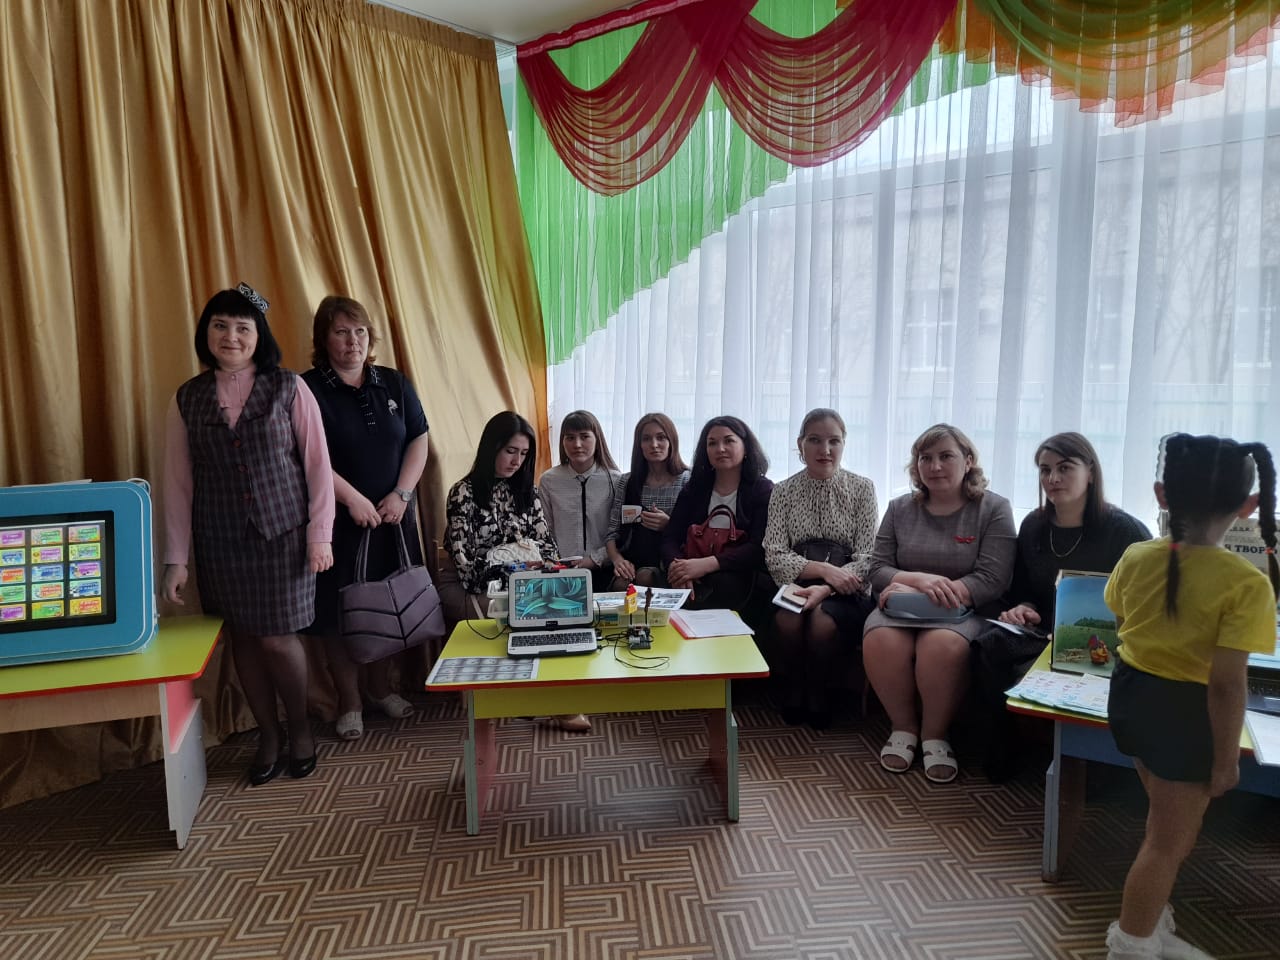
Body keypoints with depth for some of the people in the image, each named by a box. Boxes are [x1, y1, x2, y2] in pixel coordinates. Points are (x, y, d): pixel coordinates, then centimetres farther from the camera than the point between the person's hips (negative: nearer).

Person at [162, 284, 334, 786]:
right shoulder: (187, 399, 4)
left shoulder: (288, 388, -4)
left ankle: (300, 727, 24)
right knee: (243, 638, 9)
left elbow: (317, 464, -3)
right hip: (220, 541, 3)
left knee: (277, 637, -1)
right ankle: (268, 734, 28)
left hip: (282, 535, -3)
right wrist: (175, 559, 2)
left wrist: (320, 536, -7)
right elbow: (178, 483, 4)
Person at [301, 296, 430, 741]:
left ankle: (381, 688, 31)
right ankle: (349, 702, 20)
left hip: (392, 517, 4)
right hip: (337, 521, -4)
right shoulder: (308, 389, -6)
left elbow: (418, 440, 5)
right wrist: (353, 499, -18)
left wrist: (401, 494, -7)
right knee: (339, 612, 3)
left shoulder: (394, 384, 7)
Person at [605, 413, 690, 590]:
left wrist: (669, 525, -17)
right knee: (621, 584, -31)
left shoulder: (687, 481, 2)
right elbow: (612, 532, 9)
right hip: (632, 564, 2)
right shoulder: (627, 482, 12)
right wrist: (617, 559, -11)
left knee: (645, 577, -33)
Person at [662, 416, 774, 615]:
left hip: (743, 579, -2)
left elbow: (759, 548, -7)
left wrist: (707, 564, -22)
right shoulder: (693, 489, 17)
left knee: (722, 583, -36)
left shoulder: (763, 490, 6)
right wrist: (676, 567, -19)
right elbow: (670, 538, 7)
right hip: (696, 580, 2)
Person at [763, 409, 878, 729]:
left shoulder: (862, 488, 2)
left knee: (823, 621, -31)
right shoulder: (783, 491, 5)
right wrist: (823, 569, -18)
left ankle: (818, 696, -2)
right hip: (797, 584, 1)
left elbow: (866, 558, -4)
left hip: (845, 594, 0)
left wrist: (825, 589, -20)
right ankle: (793, 692, -4)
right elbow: (775, 557, -2)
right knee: (788, 619, -31)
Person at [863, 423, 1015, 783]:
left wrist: (910, 592, -14)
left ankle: (935, 735, -8)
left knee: (944, 645, -36)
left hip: (964, 613, -2)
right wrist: (920, 580, -16)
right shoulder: (900, 509, 12)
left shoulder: (993, 508, 2)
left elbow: (992, 581, -9)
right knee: (880, 641, -31)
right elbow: (878, 571, 7)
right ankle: (904, 728, -4)